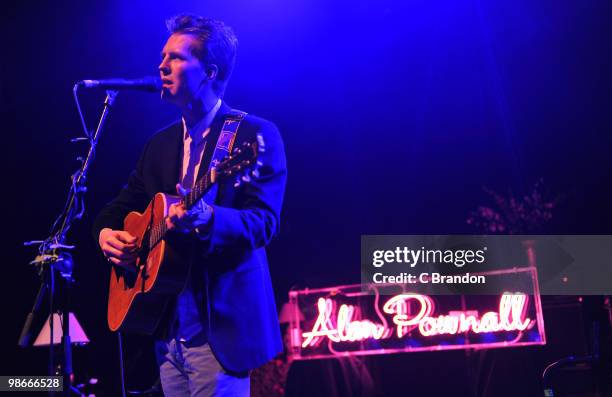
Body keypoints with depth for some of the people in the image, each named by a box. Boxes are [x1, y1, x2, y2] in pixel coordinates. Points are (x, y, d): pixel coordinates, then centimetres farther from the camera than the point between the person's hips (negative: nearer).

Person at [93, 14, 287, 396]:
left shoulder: (255, 134, -7)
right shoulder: (160, 143, 14)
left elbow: (265, 221, -16)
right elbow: (124, 204, 22)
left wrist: (207, 218, -36)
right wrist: (106, 232, -1)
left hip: (219, 326, -7)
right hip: (168, 328, 7)